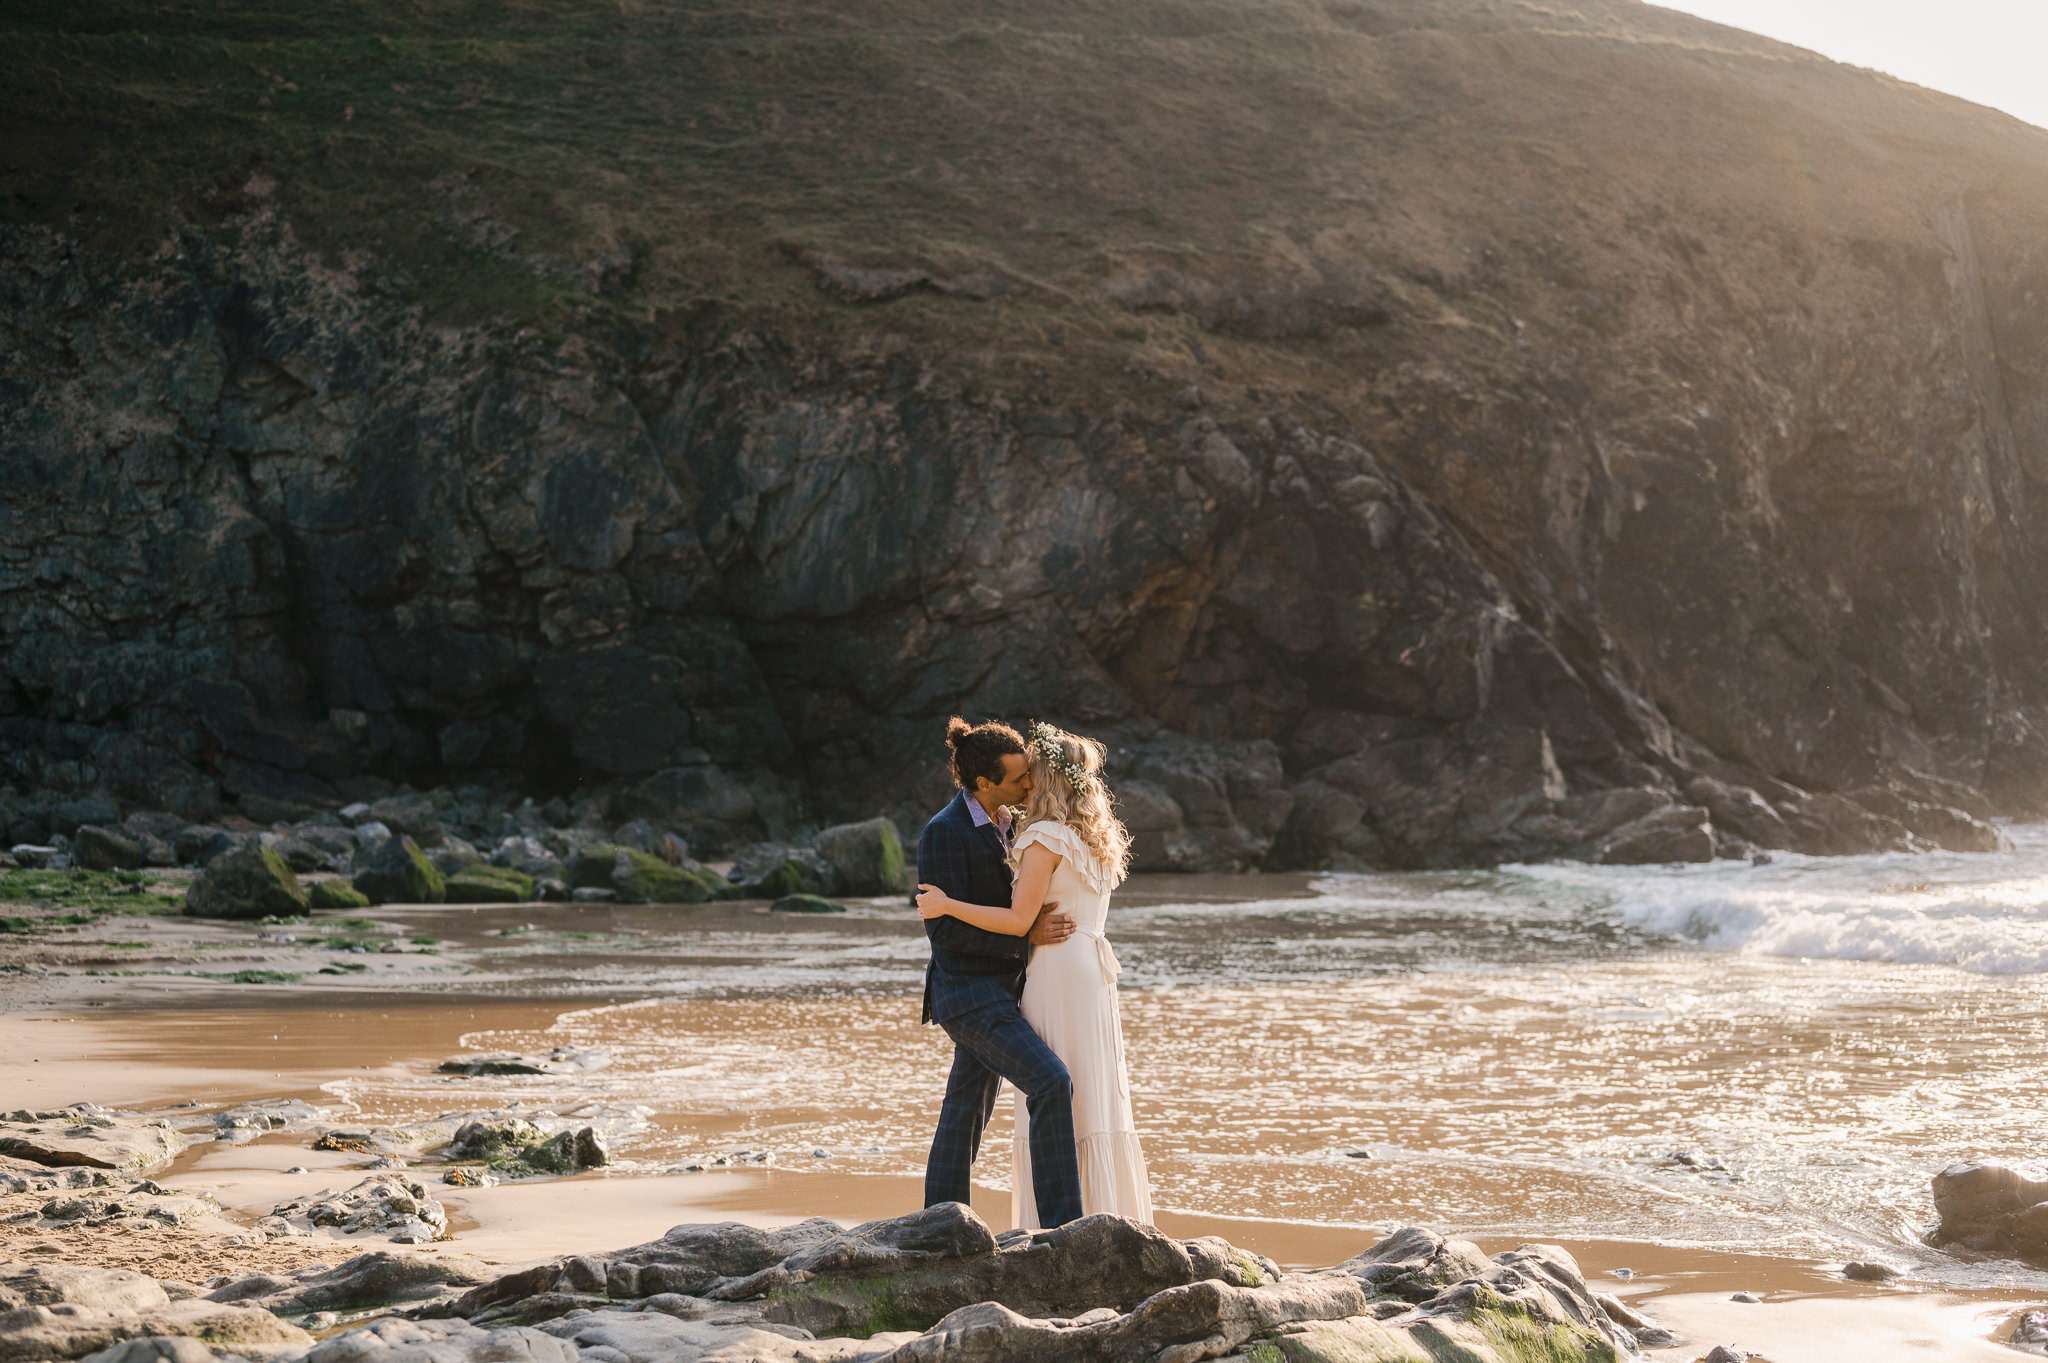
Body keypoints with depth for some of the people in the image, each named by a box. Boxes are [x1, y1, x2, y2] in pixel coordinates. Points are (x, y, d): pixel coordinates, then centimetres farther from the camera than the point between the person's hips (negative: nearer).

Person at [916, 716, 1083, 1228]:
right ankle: (1061, 1227, -22)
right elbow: (944, 928, -20)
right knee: (1051, 1084, -22)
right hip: (969, 994, -9)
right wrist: (1027, 935, -22)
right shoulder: (944, 832, -16)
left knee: (965, 1118, 12)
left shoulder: (997, 824, 12)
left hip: (999, 989, 9)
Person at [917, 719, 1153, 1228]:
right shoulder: (1095, 840, 15)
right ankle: (1109, 1221, 11)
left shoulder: (1046, 838, -11)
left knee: (1051, 1102, -6)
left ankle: (1060, 1228, -7)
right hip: (1094, 972, 8)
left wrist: (946, 906, -8)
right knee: (1096, 1101, 9)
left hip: (1057, 975, -8)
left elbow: (1018, 921, -15)